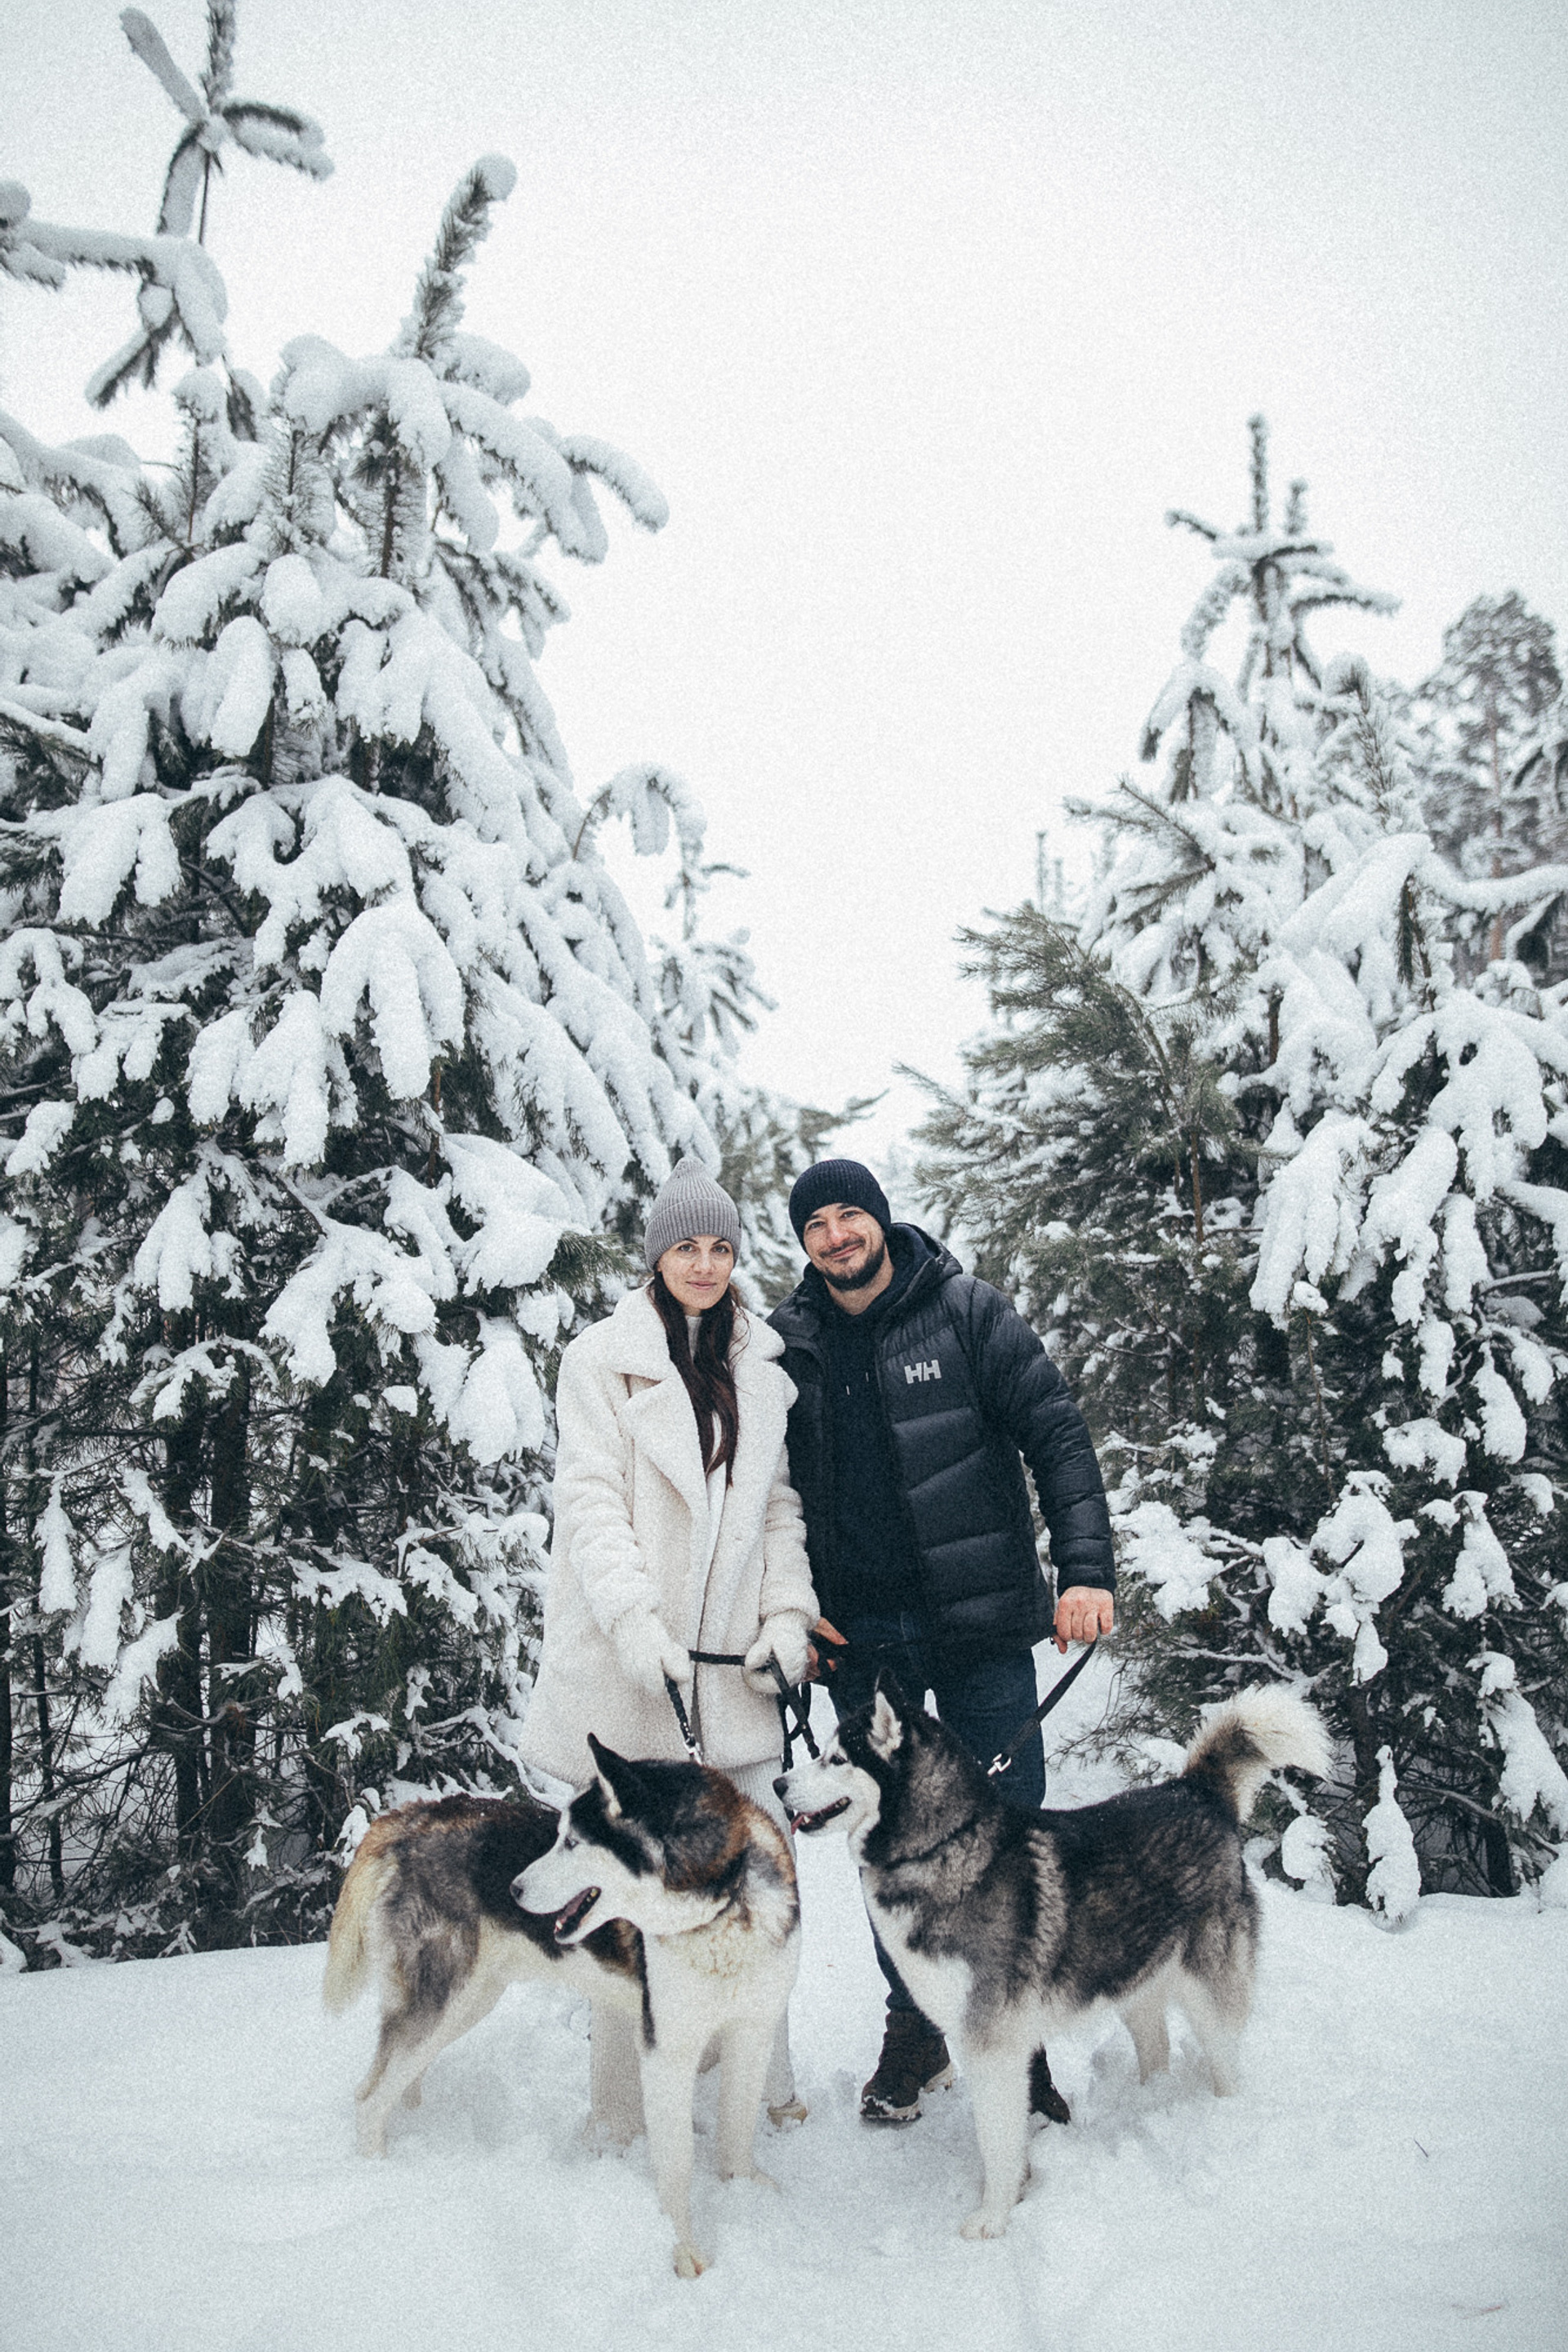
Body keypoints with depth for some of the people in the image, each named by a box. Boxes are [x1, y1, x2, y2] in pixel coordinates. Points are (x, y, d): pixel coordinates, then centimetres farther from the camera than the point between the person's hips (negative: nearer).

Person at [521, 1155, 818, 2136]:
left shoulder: (763, 1370, 15)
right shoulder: (603, 1357, 2)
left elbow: (778, 1505, 16)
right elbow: (591, 1500, -7)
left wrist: (787, 1612, 1)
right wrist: (633, 1617, -19)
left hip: (730, 1662, 4)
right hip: (627, 1668, -4)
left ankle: (759, 2080, 19)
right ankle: (631, 2107, 11)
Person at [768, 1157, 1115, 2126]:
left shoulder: (968, 1312, -3)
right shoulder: (789, 1344, 5)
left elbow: (1058, 1435, -6)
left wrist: (1087, 1568, -17)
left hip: (979, 1621, -2)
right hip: (861, 1637, 2)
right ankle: (915, 2031, 26)